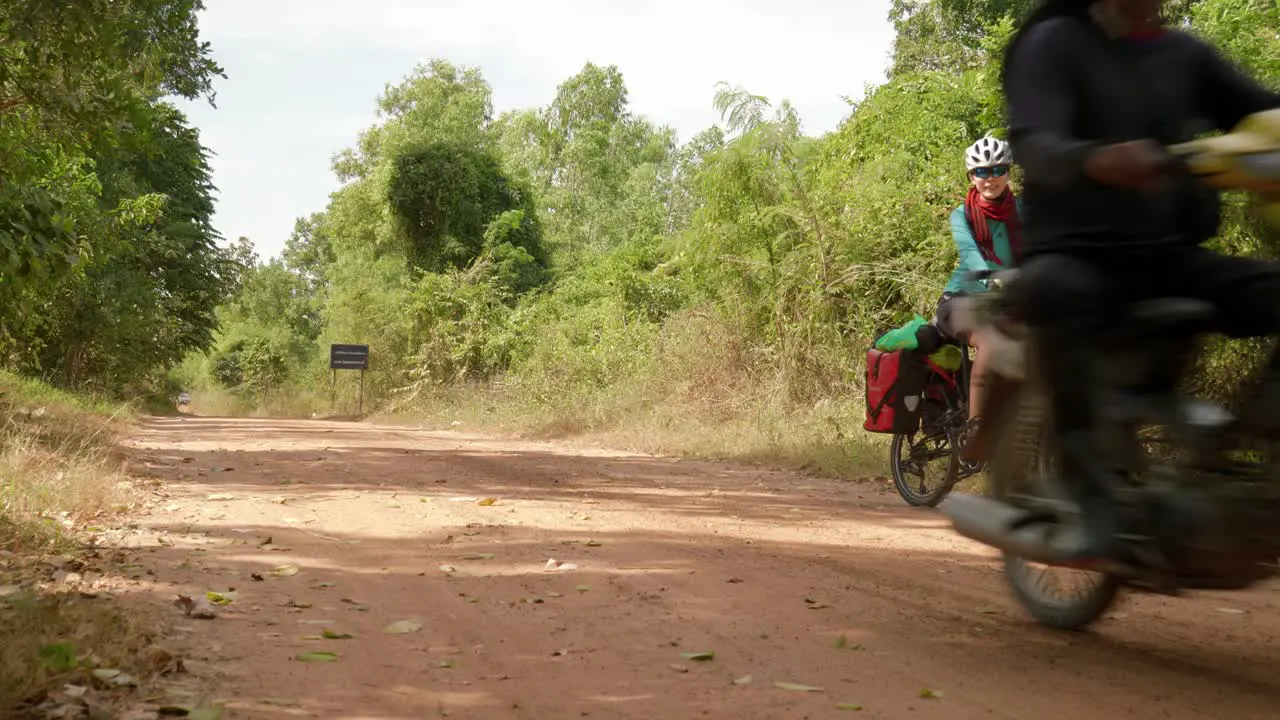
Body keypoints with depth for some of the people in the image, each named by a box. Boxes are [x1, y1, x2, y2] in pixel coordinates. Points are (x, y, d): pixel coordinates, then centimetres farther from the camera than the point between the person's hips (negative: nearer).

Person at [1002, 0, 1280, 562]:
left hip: (1169, 255, 5)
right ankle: (1097, 503, -39)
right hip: (1075, 252, -5)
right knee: (1048, 290, -40)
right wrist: (1095, 161, -43)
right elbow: (1033, 145, -19)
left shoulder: (1184, 53, 13)